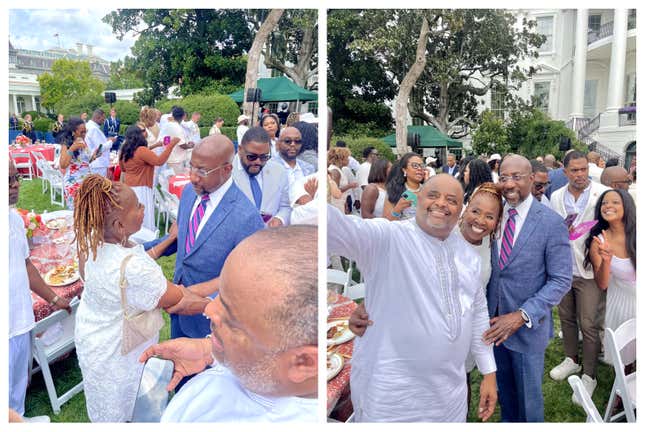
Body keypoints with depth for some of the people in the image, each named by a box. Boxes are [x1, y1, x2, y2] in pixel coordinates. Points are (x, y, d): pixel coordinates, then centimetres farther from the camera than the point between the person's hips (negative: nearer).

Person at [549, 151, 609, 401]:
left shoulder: (604, 195, -11)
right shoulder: (556, 197, 4)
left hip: (590, 270, -4)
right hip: (562, 267, 5)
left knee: (590, 325, 1)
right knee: (566, 317, 18)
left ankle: (589, 376, 18)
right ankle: (571, 360, 39)